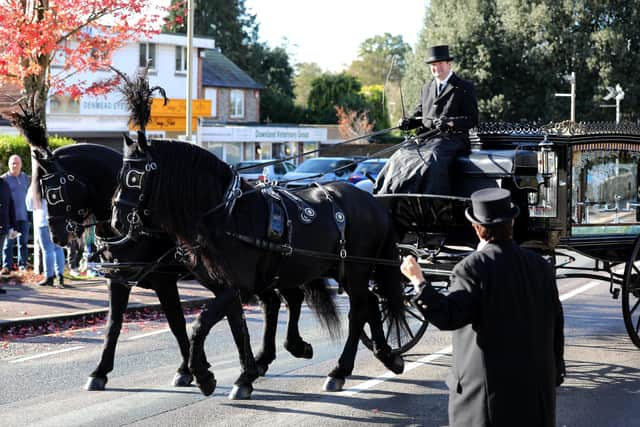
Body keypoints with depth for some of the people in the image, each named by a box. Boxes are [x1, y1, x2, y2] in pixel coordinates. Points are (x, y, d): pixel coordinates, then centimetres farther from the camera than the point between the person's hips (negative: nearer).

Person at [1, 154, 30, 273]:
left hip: (24, 216, 3)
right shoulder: (4, 179, 0)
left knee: (23, 242, 6)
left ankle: (22, 265, 13)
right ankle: (7, 266, 1)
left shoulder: (26, 178, 11)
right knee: (8, 242, -2)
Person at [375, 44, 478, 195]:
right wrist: (408, 121, 1)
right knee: (401, 157, -18)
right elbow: (419, 113, 24)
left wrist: (450, 122, -20)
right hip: (426, 139, 6)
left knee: (432, 160, -34)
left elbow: (472, 120, -2)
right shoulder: (426, 89, 22)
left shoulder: (464, 88, 3)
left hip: (451, 138, -6)